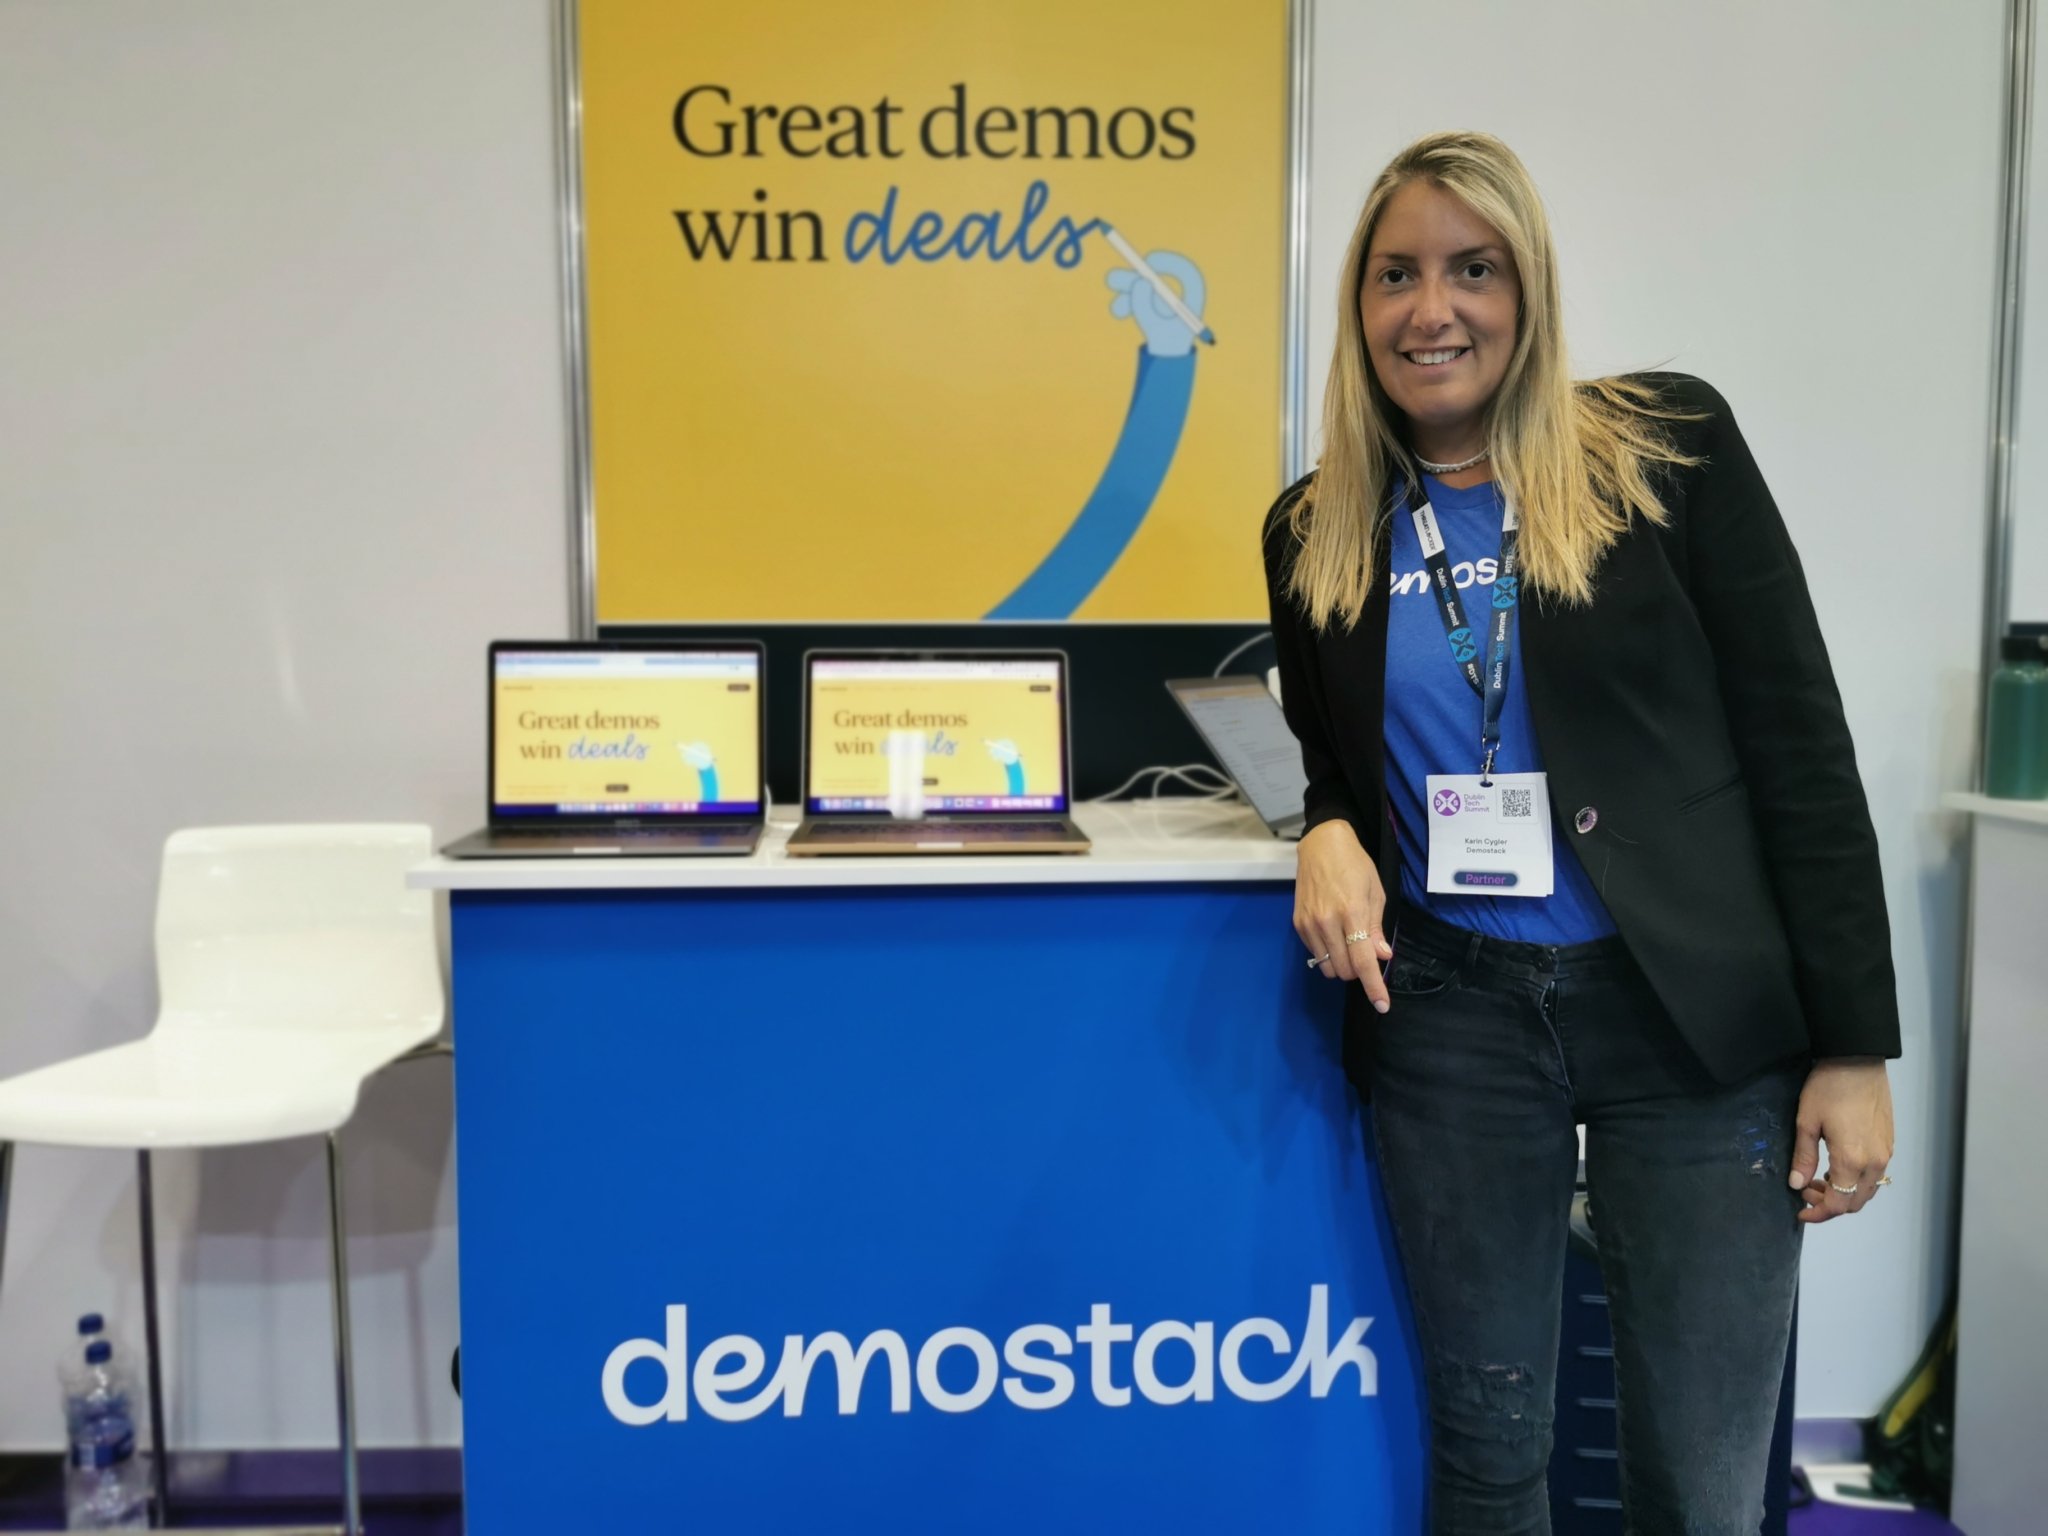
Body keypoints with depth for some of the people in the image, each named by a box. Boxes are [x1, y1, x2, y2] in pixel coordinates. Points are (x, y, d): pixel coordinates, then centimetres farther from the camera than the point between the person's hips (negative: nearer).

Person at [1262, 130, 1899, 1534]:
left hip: (1697, 1012, -2)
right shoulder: (1315, 532, 5)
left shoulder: (1668, 444, -3)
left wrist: (1855, 1044, -6)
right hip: (1448, 1012, 2)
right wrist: (1331, 833, -8)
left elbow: (1800, 741, -4)